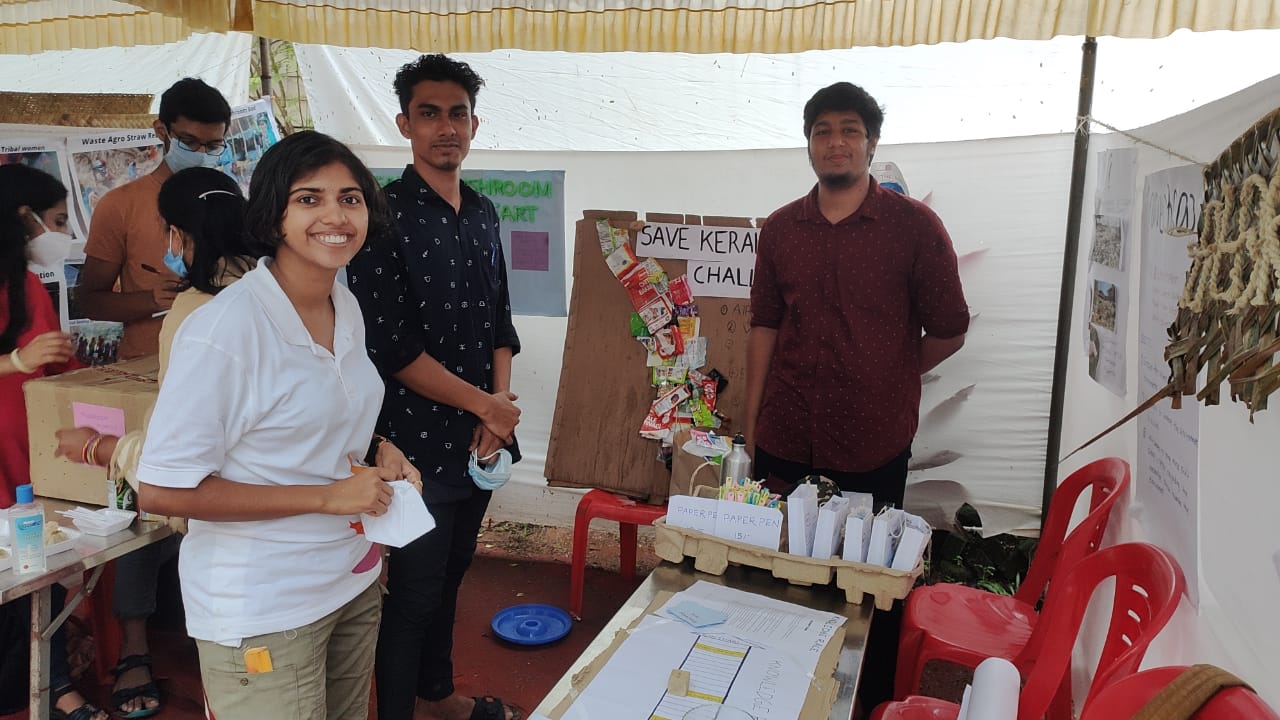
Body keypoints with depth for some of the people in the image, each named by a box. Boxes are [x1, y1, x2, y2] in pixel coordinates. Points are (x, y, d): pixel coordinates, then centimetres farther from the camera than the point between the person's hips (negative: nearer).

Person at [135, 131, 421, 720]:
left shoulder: (347, 308, 2)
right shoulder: (225, 329, -21)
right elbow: (160, 491, -20)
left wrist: (378, 454, -3)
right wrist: (325, 496, -22)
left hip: (353, 582, 7)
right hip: (264, 610, -7)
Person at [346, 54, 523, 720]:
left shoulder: (483, 213, 9)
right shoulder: (385, 214, -12)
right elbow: (391, 347, -17)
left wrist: (496, 411, -2)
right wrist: (484, 403, -12)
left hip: (480, 439, 7)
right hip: (418, 440, -6)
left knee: (451, 574, 21)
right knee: (413, 590, 5)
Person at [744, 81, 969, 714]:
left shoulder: (914, 226, -4)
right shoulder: (780, 229, 6)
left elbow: (948, 332, 2)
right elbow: (764, 327, 10)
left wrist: (884, 378, 8)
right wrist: (751, 423, 9)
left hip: (873, 447, -3)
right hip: (785, 441, 3)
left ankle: (874, 700, 32)